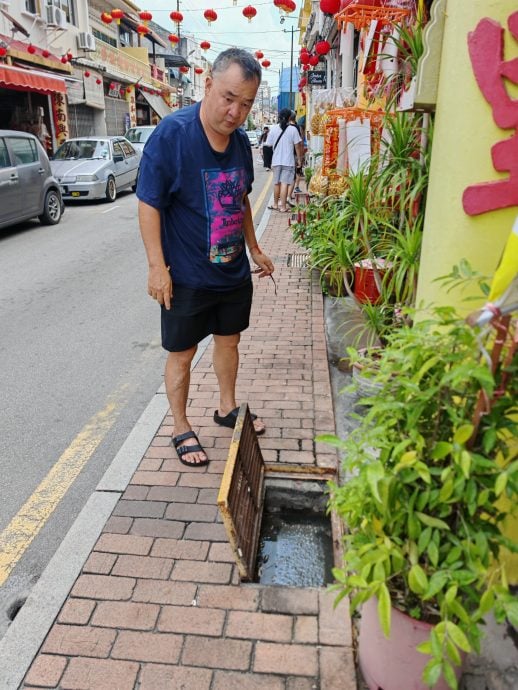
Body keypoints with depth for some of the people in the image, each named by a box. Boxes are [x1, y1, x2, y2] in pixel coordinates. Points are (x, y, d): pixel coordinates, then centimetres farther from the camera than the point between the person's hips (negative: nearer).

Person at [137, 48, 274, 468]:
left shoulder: (241, 140, 2)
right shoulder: (172, 134, -17)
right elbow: (149, 205, -16)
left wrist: (254, 250, 17)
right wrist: (158, 267, -20)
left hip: (234, 272, 6)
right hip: (186, 277, -6)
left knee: (229, 340, 19)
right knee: (182, 353, 7)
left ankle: (227, 408, 41)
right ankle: (182, 430, 26)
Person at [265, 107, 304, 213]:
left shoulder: (274, 128, -1)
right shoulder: (293, 129, -7)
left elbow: (269, 144, 3)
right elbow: (297, 146, -5)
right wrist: (299, 159, 5)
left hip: (276, 160, 3)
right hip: (288, 161, -3)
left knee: (276, 183, 15)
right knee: (284, 183, -2)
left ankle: (275, 204, 26)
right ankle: (283, 206, -2)